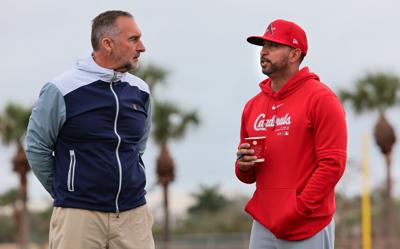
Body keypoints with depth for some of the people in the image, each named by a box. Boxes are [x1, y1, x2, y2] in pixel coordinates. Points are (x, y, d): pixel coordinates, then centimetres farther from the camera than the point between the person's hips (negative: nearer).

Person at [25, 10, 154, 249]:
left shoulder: (140, 91, 8)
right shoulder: (62, 90, -7)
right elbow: (37, 148, 1)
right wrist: (65, 192, 9)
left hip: (134, 213, 4)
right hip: (80, 215, -4)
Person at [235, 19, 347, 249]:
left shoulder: (321, 99, -6)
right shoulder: (253, 105, 14)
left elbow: (333, 164, -13)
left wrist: (297, 212, -17)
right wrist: (243, 165, -3)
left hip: (308, 229, -6)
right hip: (262, 227, 6)